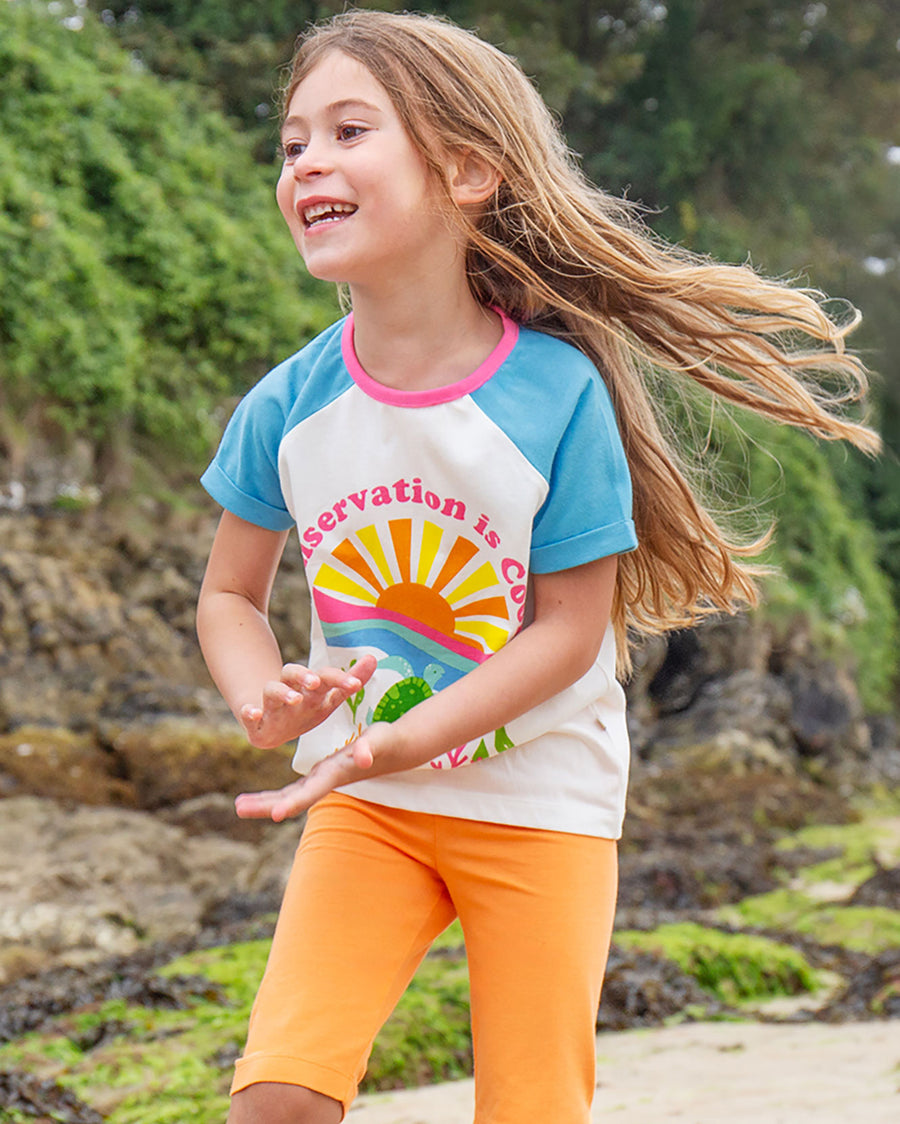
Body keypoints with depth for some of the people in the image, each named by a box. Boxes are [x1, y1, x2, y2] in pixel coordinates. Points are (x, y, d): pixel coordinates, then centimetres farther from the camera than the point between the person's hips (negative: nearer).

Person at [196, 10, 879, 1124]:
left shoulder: (557, 394, -17)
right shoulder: (286, 405, -7)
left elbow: (570, 625, -13)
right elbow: (230, 594, 4)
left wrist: (404, 739, -23)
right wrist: (264, 696, -18)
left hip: (540, 803, -2)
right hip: (364, 804, 2)